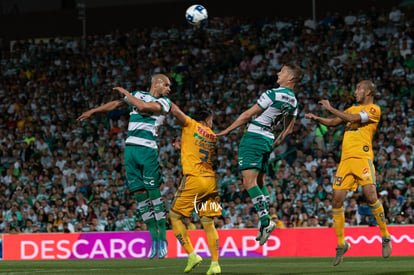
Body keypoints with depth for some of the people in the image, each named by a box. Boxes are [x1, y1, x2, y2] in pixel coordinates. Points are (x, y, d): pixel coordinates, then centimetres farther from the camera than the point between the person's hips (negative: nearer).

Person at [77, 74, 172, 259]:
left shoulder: (164, 102, 5)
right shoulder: (138, 95, 19)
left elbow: (143, 107, -12)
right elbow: (116, 104, 32)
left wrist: (126, 93, 0)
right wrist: (93, 111, 36)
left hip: (148, 150, -4)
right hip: (131, 149, 4)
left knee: (153, 192, -10)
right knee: (139, 193, 0)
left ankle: (163, 240, -8)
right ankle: (154, 239, 2)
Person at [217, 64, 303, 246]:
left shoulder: (274, 94, -15)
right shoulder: (293, 101, 10)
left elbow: (248, 115, -11)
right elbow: (288, 130, 19)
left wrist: (226, 131, -4)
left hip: (254, 137, -9)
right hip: (268, 140, 9)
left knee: (249, 181, -13)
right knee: (260, 183, 13)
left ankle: (265, 221, -21)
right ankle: (265, 224, 6)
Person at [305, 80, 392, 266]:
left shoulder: (374, 109, 1)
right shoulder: (352, 109, 25)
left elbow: (354, 118, -13)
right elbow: (333, 122, 26)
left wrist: (331, 109, -10)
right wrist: (316, 118, 7)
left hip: (363, 158, -7)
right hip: (346, 159, 7)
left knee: (371, 196, -19)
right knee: (337, 201, -2)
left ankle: (386, 237, -2)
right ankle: (341, 245, 9)